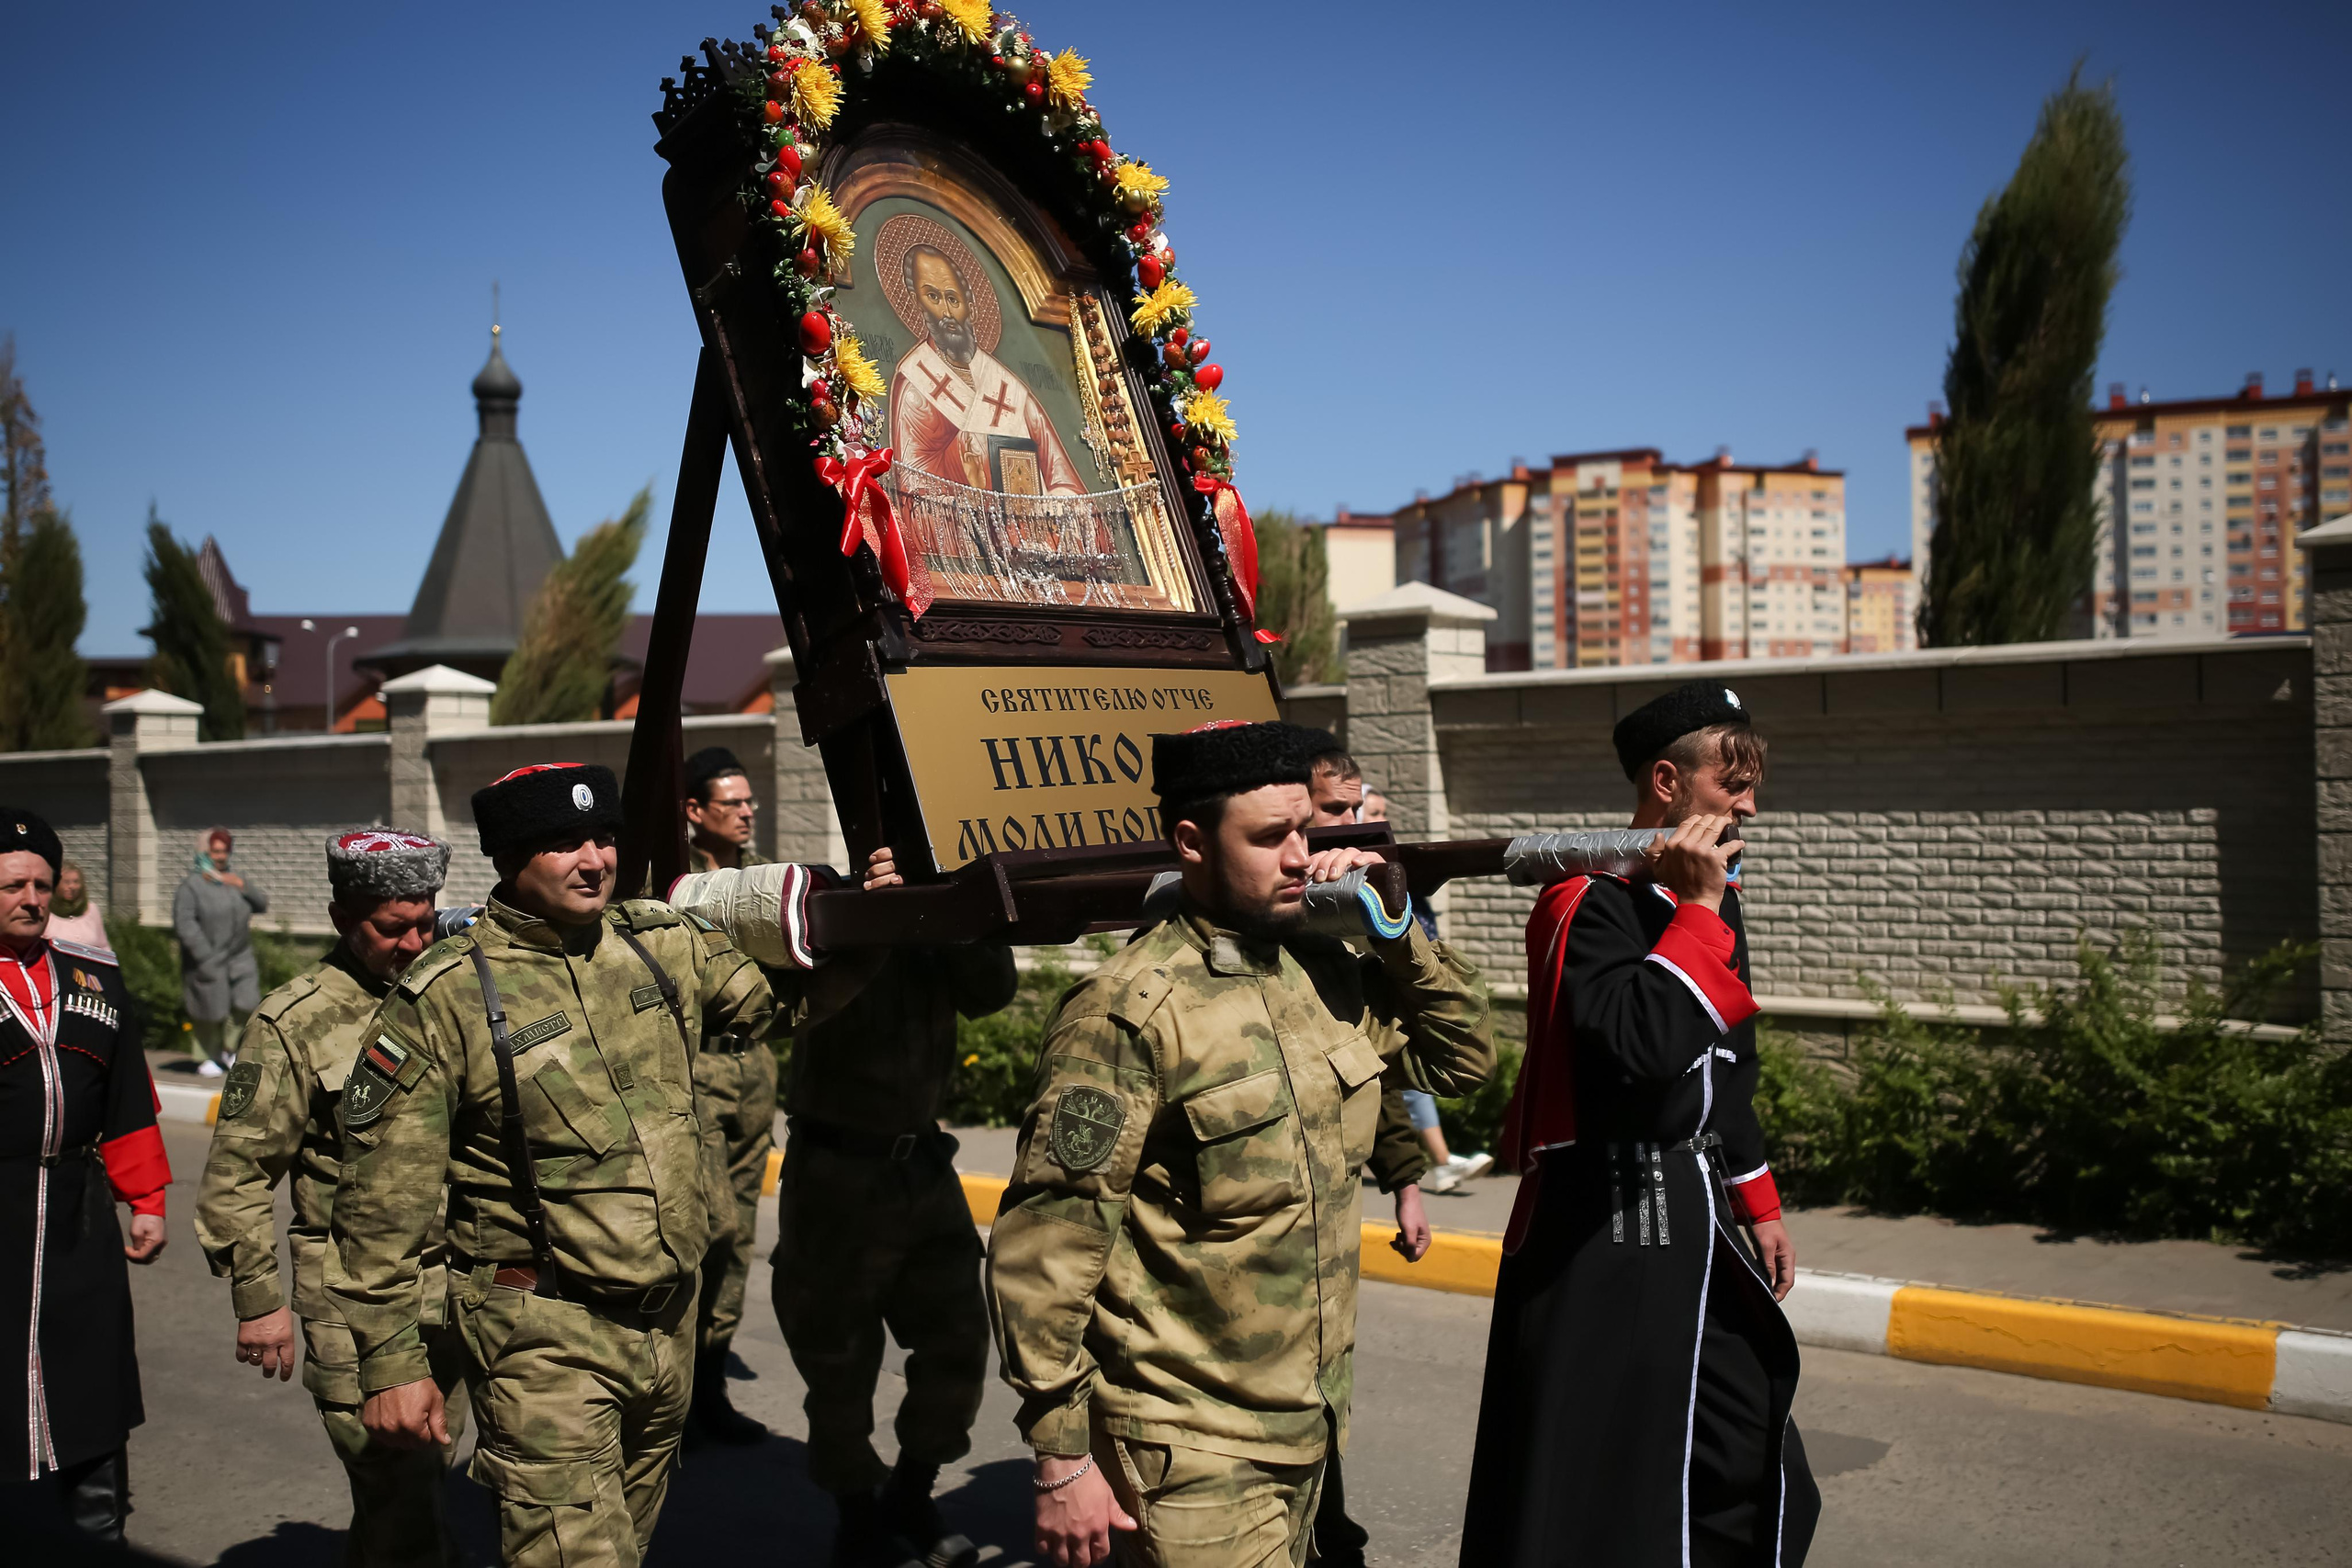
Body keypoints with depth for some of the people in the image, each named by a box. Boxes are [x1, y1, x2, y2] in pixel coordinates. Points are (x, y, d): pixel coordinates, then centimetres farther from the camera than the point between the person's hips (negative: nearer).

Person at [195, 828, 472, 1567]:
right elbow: (238, 1173, -5)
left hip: (455, 1285, 5)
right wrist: (259, 1298, -7)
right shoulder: (295, 1023, -7)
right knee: (396, 1487, -6)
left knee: (426, 1472, 14)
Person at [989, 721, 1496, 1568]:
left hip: (1309, 1427, 7)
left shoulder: (1325, 973, 2)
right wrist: (1062, 1457, -16)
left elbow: (1463, 1055, 15)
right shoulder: (1128, 1011, -19)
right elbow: (1044, 1247, -19)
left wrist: (1397, 931, -1)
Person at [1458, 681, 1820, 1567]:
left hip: (1697, 1220, 9)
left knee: (1749, 1457, 18)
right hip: (1603, 1236, -9)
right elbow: (1642, 1045, -32)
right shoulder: (1587, 905, -16)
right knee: (1600, 1497, -1)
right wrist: (1695, 910, -22)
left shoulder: (1707, 897, 12)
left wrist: (1758, 1204, 23)